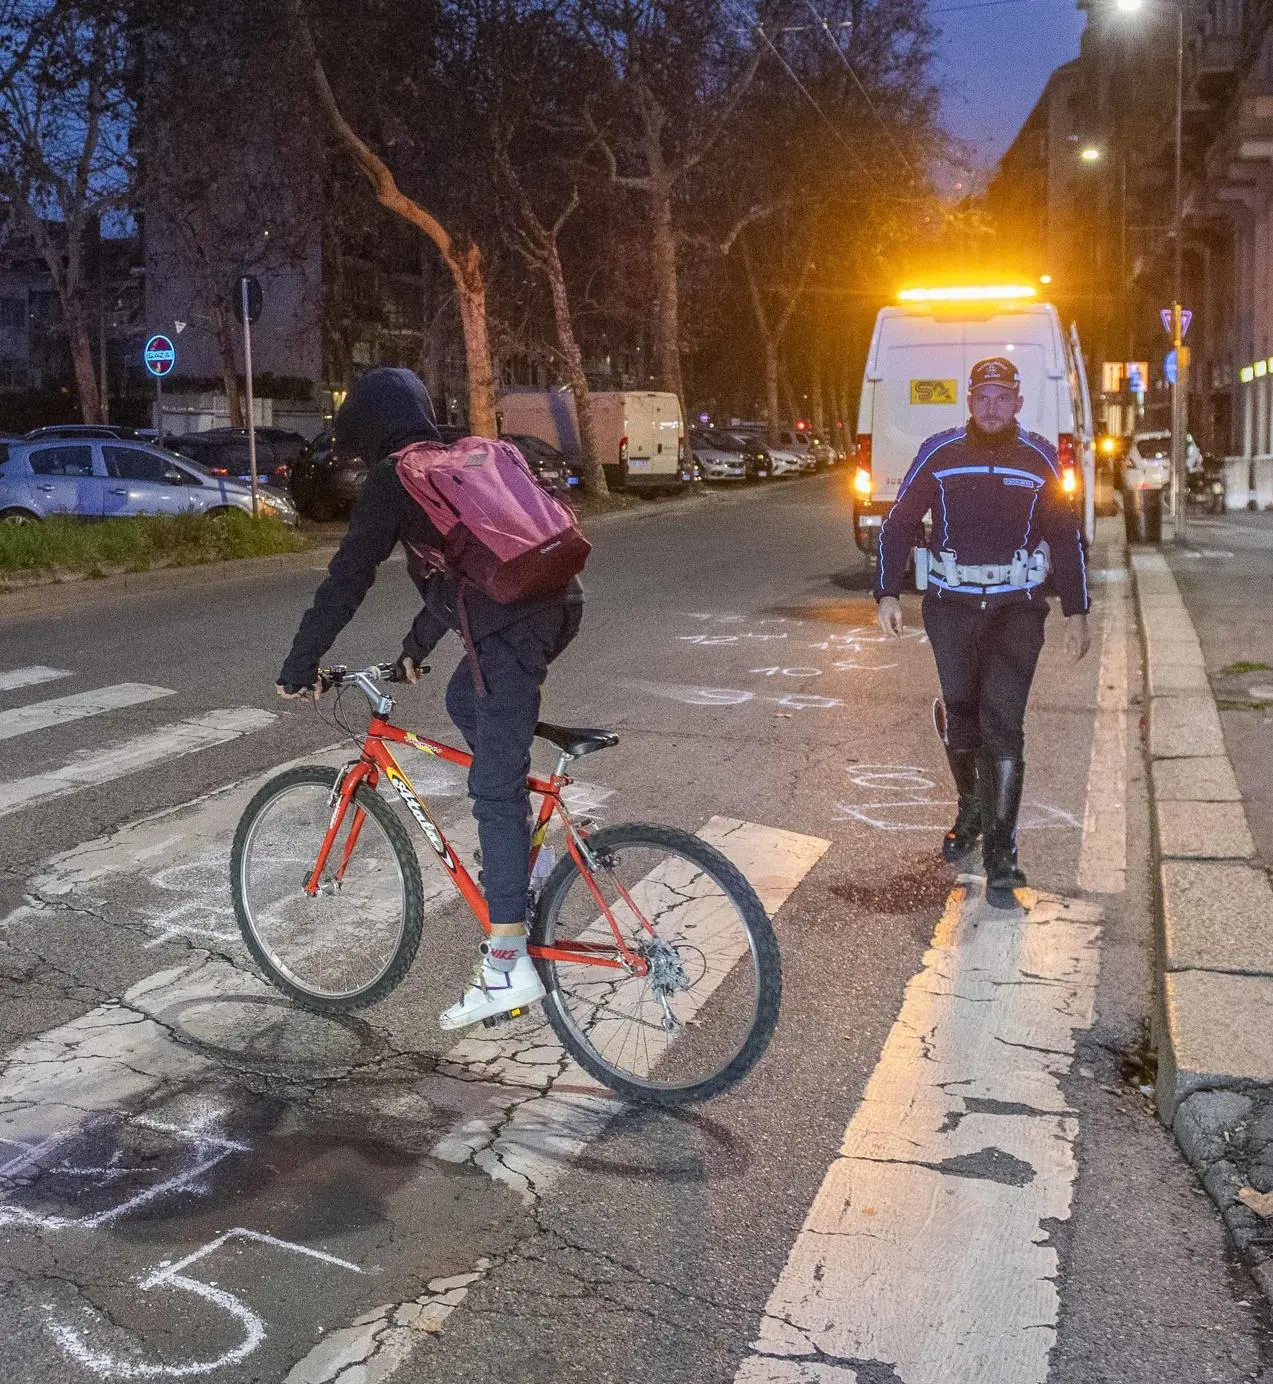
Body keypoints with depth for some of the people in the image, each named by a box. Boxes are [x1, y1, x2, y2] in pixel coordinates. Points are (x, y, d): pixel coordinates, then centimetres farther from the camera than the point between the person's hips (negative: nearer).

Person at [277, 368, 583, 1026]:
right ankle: (520, 846, 28)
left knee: (495, 786, -5)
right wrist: (416, 643, 44)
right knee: (464, 699, 30)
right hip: (556, 601, 9)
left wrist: (299, 665, 6)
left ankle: (508, 962, -4)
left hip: (513, 625, -9)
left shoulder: (393, 480, 3)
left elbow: (346, 580, -1)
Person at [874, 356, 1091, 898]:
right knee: (960, 717, 10)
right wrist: (888, 595, -5)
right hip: (950, 607, 1)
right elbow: (898, 525, 4)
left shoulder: (1040, 459, 2)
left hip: (1017, 609, -1)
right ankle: (970, 812, 33)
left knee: (1002, 721, -10)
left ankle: (1000, 848, -4)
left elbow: (1066, 537, 9)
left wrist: (1076, 613, 6)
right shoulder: (939, 454, 0)